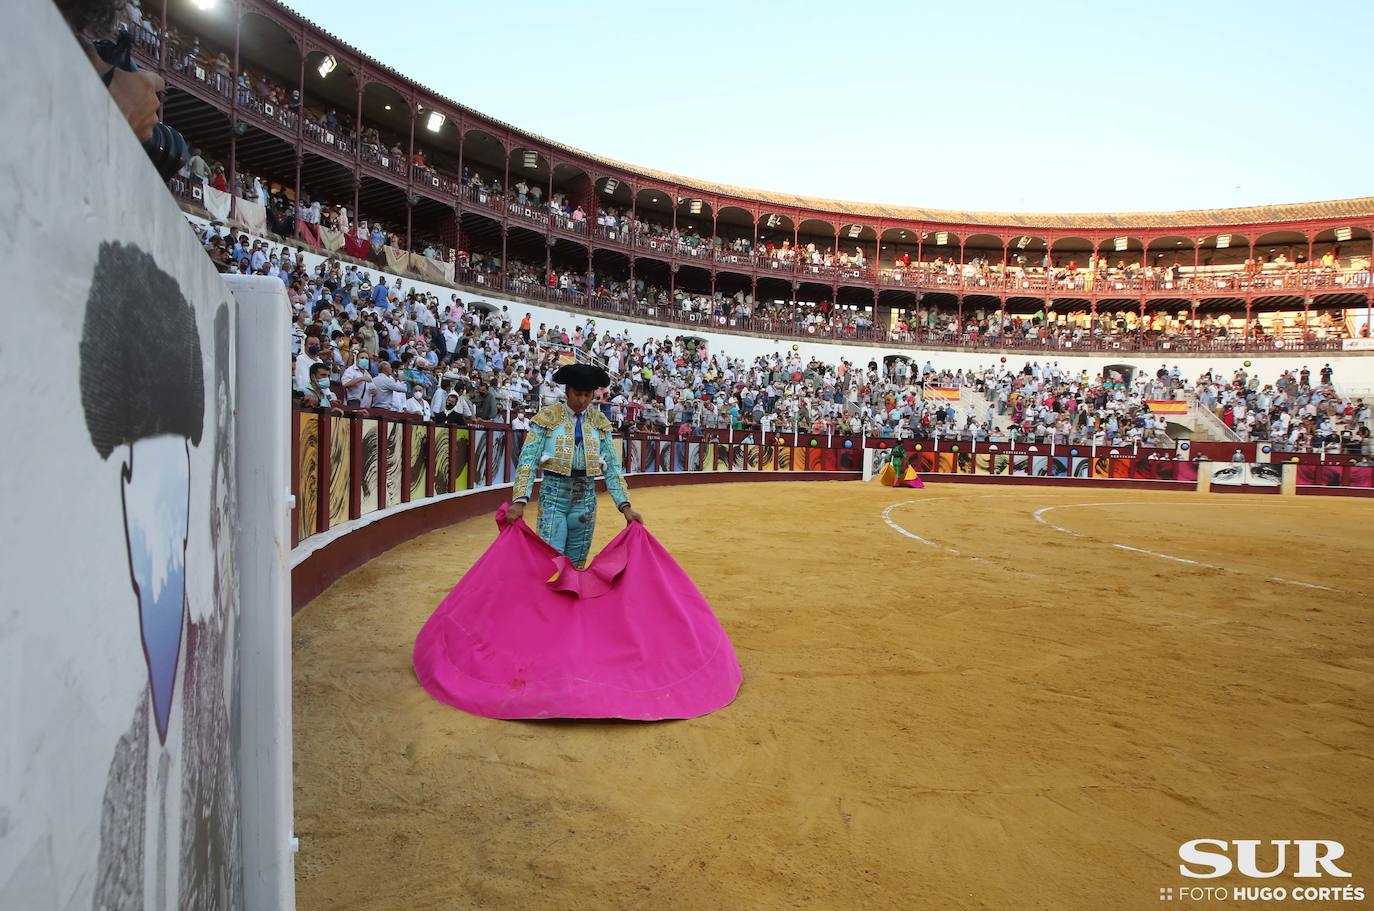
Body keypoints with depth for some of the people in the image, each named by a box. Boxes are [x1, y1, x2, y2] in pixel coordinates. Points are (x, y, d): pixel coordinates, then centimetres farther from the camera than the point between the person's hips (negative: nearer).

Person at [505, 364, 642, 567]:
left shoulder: (600, 422, 4)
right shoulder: (547, 417, -4)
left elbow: (611, 467, 3)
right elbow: (528, 461, -10)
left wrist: (625, 506, -5)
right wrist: (520, 501, -22)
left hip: (586, 498, 3)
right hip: (554, 496, -3)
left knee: (577, 564, 11)